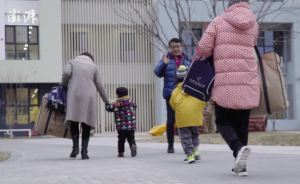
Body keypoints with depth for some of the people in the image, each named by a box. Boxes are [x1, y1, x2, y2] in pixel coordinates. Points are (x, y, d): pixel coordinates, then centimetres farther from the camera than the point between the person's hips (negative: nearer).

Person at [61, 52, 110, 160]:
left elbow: (66, 73, -5)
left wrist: (63, 85, 13)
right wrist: (106, 101, 24)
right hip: (89, 98, 1)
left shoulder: (72, 63, 16)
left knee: (74, 123, 3)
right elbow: (100, 86, 17)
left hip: (75, 96, -1)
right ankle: (84, 152, -2)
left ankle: (75, 147, -13)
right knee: (86, 125, 3)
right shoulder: (93, 66, 19)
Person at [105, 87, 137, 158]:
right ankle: (133, 145, -19)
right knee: (131, 138, 9)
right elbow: (135, 106, 28)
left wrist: (107, 103, 2)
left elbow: (109, 108, -17)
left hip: (121, 126, -3)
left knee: (121, 139, 8)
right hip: (131, 125, 3)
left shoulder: (118, 104, -9)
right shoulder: (131, 102, 6)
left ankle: (121, 152, 9)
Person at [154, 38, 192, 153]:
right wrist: (164, 64, -22)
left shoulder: (187, 60, 11)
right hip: (171, 94, -1)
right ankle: (170, 145, 9)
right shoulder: (167, 59, 7)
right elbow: (158, 73, -5)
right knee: (171, 120, -2)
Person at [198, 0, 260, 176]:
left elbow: (203, 48, -4)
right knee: (242, 124, 12)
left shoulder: (219, 21, 2)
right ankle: (240, 166, 8)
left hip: (225, 80, -3)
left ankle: (239, 147, -20)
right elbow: (249, 49, 11)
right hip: (248, 80, 3)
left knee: (223, 122, 8)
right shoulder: (253, 25, 11)